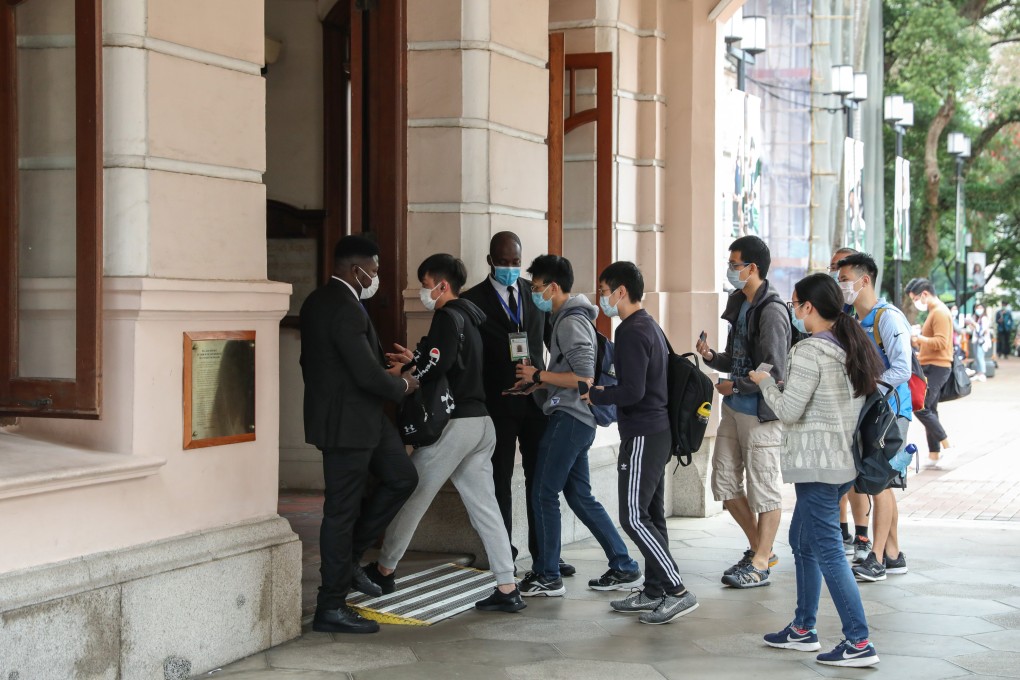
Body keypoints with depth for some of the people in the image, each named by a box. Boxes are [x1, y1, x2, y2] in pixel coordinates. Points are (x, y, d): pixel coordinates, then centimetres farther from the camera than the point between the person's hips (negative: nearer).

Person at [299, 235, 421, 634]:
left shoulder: (318, 302, 10)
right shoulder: (346, 310, -22)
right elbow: (369, 375, -25)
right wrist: (403, 384, -5)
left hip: (360, 418, 10)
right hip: (346, 422, -10)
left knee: (402, 478, 15)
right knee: (342, 509, -2)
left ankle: (347, 557, 20)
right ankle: (331, 608, 8)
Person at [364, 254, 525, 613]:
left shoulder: (448, 317, -11)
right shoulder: (470, 317, 17)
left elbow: (438, 366, -21)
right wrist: (417, 361, 19)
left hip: (454, 422, -9)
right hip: (481, 422, 9)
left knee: (412, 494, 6)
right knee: (485, 507, 5)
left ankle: (384, 570, 18)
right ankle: (507, 589, 1)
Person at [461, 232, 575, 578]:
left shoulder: (536, 292, 7)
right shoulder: (474, 300, -4)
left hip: (536, 397, 3)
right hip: (498, 402, -3)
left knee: (540, 477, 6)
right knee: (500, 480, 4)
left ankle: (544, 552, 13)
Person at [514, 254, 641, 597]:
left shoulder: (571, 322, -14)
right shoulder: (568, 318, 17)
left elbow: (584, 378, -21)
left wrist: (539, 375, -14)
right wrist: (536, 384, 11)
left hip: (569, 418, -10)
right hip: (572, 418, 10)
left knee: (544, 494, -4)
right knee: (580, 496, 13)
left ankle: (547, 576, 3)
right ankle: (624, 568, 15)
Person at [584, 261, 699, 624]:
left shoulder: (632, 332, -16)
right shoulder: (651, 326, 16)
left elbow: (632, 391, -23)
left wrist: (595, 396, -10)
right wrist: (606, 392, 15)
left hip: (642, 436, -10)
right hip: (658, 431, 10)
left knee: (634, 516, -9)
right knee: (651, 514, 12)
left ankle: (678, 591, -11)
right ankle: (654, 591, 17)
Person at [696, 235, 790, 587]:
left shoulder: (771, 311, -16)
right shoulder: (739, 304, 12)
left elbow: (774, 373, -20)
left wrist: (734, 386, -11)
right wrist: (712, 357, 3)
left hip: (761, 413, -10)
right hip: (734, 410, 10)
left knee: (763, 490, 0)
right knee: (725, 483, 13)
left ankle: (759, 565, 9)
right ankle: (760, 549, 27)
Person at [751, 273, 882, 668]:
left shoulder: (810, 351, -16)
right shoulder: (854, 347, 10)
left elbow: (788, 411, -17)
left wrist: (764, 381, 1)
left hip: (816, 464, -9)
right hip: (844, 460, 9)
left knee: (827, 550, -6)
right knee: (802, 539, 20)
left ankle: (859, 643, -7)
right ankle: (803, 629, 28)